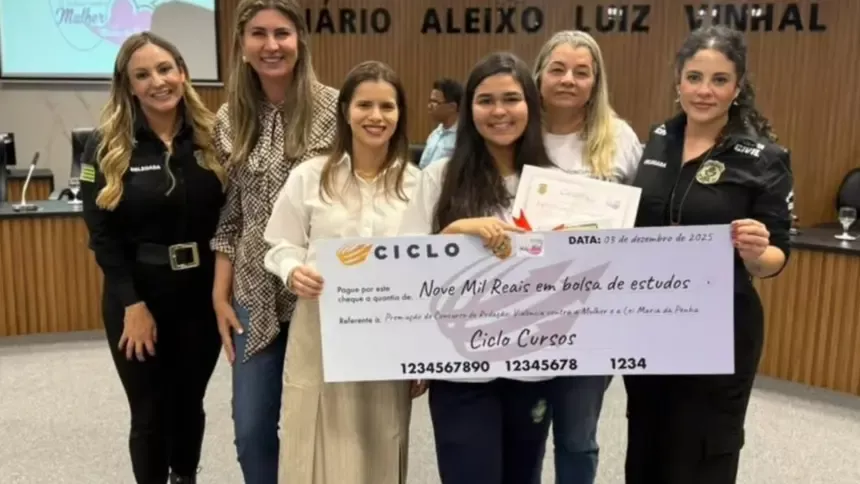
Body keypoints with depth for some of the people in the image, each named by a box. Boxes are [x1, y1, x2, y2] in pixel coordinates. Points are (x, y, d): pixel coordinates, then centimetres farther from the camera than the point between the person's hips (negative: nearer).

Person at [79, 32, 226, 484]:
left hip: (202, 293, 2)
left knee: (190, 402, 18)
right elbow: (102, 234, -7)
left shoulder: (210, 139, 0)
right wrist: (133, 304, -13)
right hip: (138, 295, -2)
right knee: (150, 411, 8)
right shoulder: (106, 147, -5)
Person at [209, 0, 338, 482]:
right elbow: (230, 216, 9)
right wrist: (221, 295, 6)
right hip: (256, 295, 4)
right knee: (251, 430, 9)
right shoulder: (231, 118, 4)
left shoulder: (335, 107, -8)